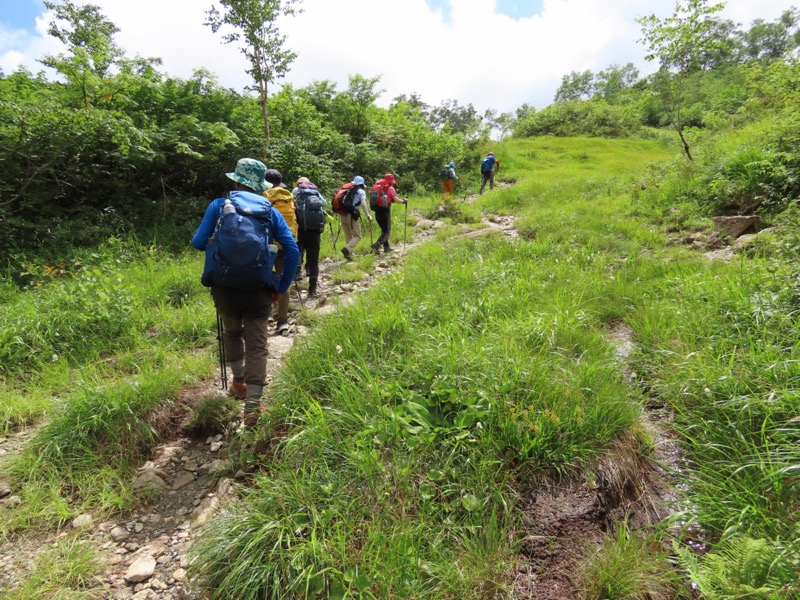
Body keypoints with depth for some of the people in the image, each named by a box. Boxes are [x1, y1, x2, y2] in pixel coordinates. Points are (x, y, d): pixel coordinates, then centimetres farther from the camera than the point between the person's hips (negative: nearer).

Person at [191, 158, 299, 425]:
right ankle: (252, 405, 0)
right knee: (256, 345, 3)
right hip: (258, 288, -1)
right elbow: (292, 250, -2)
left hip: (225, 285, 1)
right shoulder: (271, 211, 7)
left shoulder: (218, 205, 4)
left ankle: (239, 382, 39)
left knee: (232, 331, 26)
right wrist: (282, 287, 5)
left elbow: (198, 242, 4)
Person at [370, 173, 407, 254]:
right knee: (387, 231, 1)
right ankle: (377, 245, -19)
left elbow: (372, 199, 14)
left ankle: (386, 247, 22)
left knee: (384, 230, 20)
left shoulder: (377, 187, 14)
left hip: (377, 212, 6)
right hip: (385, 212, -6)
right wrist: (404, 201, 8)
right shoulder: (390, 188, -2)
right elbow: (396, 200, -9)